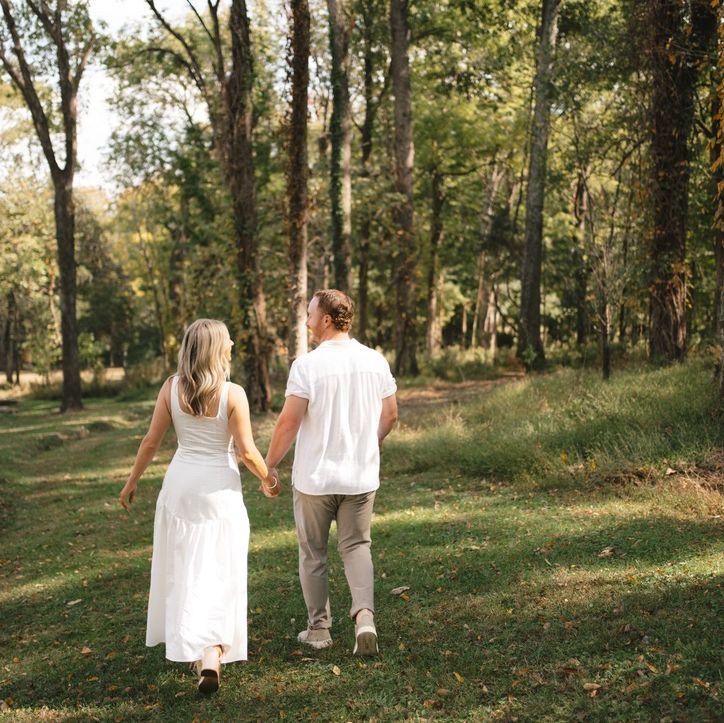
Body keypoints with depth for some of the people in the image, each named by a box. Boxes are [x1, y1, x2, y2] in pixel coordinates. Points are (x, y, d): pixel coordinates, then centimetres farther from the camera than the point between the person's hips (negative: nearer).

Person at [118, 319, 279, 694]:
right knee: (218, 576, 3)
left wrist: (132, 481, 12)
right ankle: (212, 654, -11)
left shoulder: (171, 388, -4)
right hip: (220, 487, -3)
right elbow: (247, 452, -10)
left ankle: (191, 649, 28)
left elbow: (151, 441, -1)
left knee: (182, 570, 17)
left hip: (180, 485, 3)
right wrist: (268, 480, 7)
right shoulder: (233, 394, -13)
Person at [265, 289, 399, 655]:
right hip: (362, 476, 4)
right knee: (356, 546, 14)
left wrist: (269, 464, -2)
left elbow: (289, 422, -15)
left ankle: (318, 628, 21)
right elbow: (390, 414, 8)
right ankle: (364, 615, -7)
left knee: (312, 554, 12)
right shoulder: (376, 361, 0)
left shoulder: (307, 365, -15)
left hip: (314, 477, -3)